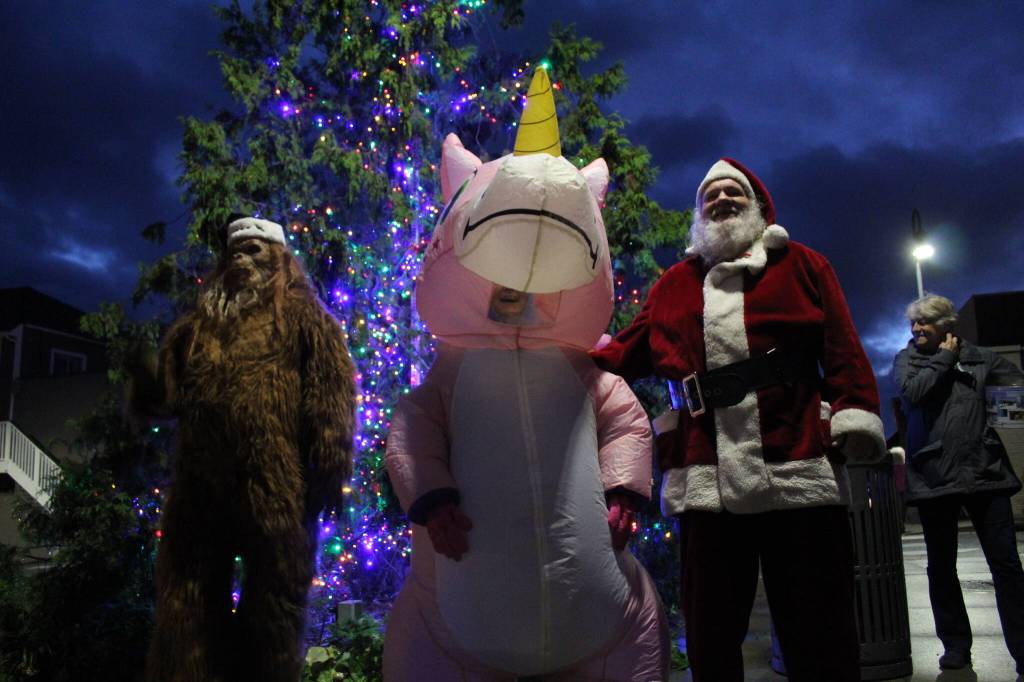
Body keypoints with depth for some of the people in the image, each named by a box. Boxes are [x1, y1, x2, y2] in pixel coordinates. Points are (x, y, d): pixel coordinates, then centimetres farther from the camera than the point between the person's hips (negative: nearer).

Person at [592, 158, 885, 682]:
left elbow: (844, 353, 6)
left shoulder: (801, 265, 15)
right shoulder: (673, 285, 20)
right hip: (705, 483, 2)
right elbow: (626, 353, 17)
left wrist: (855, 424, -7)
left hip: (800, 475, -2)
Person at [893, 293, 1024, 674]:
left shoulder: (978, 357, 10)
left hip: (985, 471, 0)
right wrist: (944, 358, -4)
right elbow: (913, 390, -12)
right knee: (941, 567, 8)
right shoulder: (906, 360, 7)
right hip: (934, 477, 0)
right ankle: (956, 646, 21)